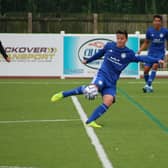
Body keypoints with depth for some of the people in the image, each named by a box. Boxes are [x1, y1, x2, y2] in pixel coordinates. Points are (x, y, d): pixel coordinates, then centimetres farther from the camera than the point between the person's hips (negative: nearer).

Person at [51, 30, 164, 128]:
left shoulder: (129, 53, 2)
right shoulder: (109, 46, 5)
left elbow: (142, 58, -5)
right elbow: (100, 54, 22)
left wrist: (157, 60, -18)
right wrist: (88, 60, 36)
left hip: (111, 82, 2)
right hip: (102, 74, -2)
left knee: (109, 101, -23)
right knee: (94, 87, -33)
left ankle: (90, 121, -18)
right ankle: (63, 95, -22)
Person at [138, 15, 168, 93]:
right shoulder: (149, 31, 1)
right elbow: (146, 42, 13)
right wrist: (140, 50, -1)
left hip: (160, 53, -2)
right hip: (151, 53, 2)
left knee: (155, 66, -25)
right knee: (146, 70, -6)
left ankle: (148, 85, -27)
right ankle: (149, 86, 17)